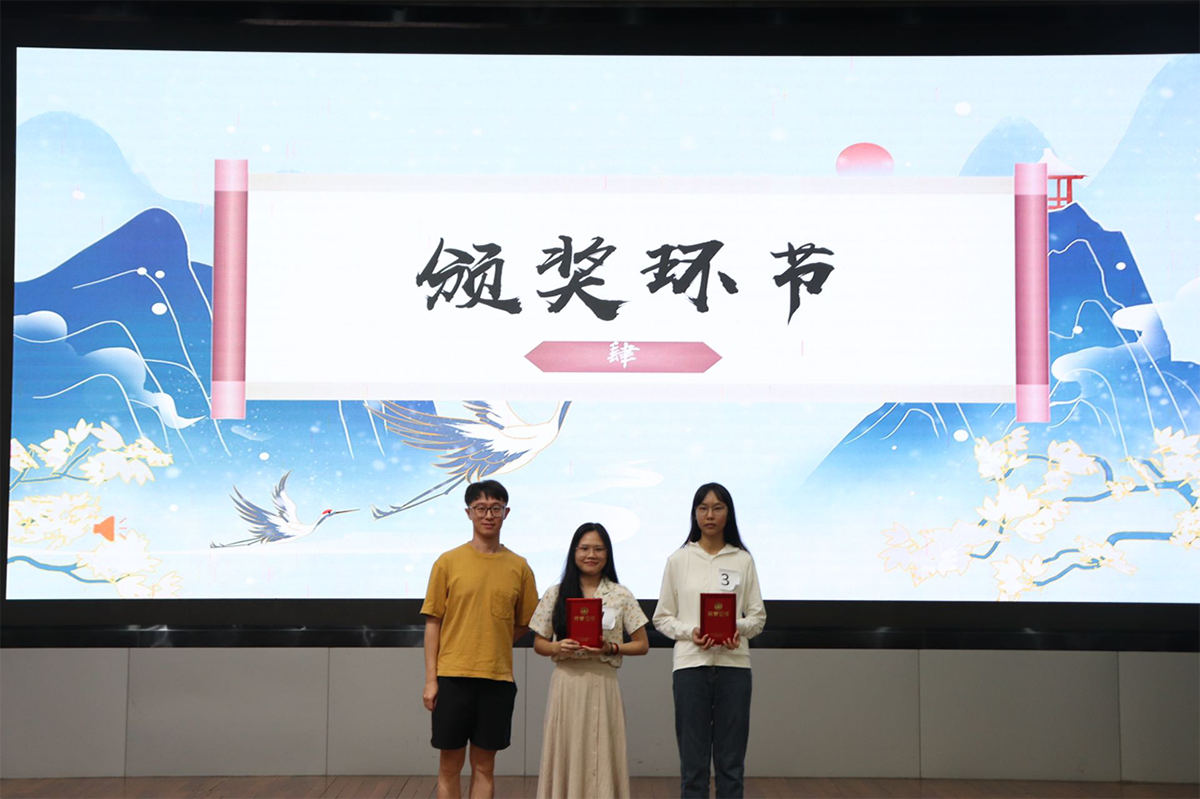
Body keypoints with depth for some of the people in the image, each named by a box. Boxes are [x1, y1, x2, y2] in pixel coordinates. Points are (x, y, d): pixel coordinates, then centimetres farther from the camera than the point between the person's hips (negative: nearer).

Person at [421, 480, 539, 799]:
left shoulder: (518, 567, 4)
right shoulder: (448, 562, 0)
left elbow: (524, 623, 11)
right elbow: (433, 623, 1)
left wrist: (492, 648, 1)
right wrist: (431, 679, -4)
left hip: (497, 677, 1)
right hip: (452, 676, -1)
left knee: (484, 765, 7)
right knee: (450, 764, 5)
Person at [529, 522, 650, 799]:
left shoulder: (621, 595, 5)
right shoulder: (555, 594, 7)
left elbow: (642, 645, 7)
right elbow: (538, 643, 11)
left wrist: (612, 648, -10)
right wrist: (558, 647, -10)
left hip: (603, 683, -1)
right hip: (566, 684, 1)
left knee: (601, 754, -1)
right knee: (565, 754, 1)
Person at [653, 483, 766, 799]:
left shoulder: (743, 560, 6)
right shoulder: (678, 560, 4)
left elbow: (758, 616, 8)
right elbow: (662, 618, 5)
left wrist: (739, 629, -14)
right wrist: (690, 632, -13)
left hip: (734, 665, 1)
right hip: (691, 665, -1)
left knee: (731, 763, 5)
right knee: (693, 763, 2)